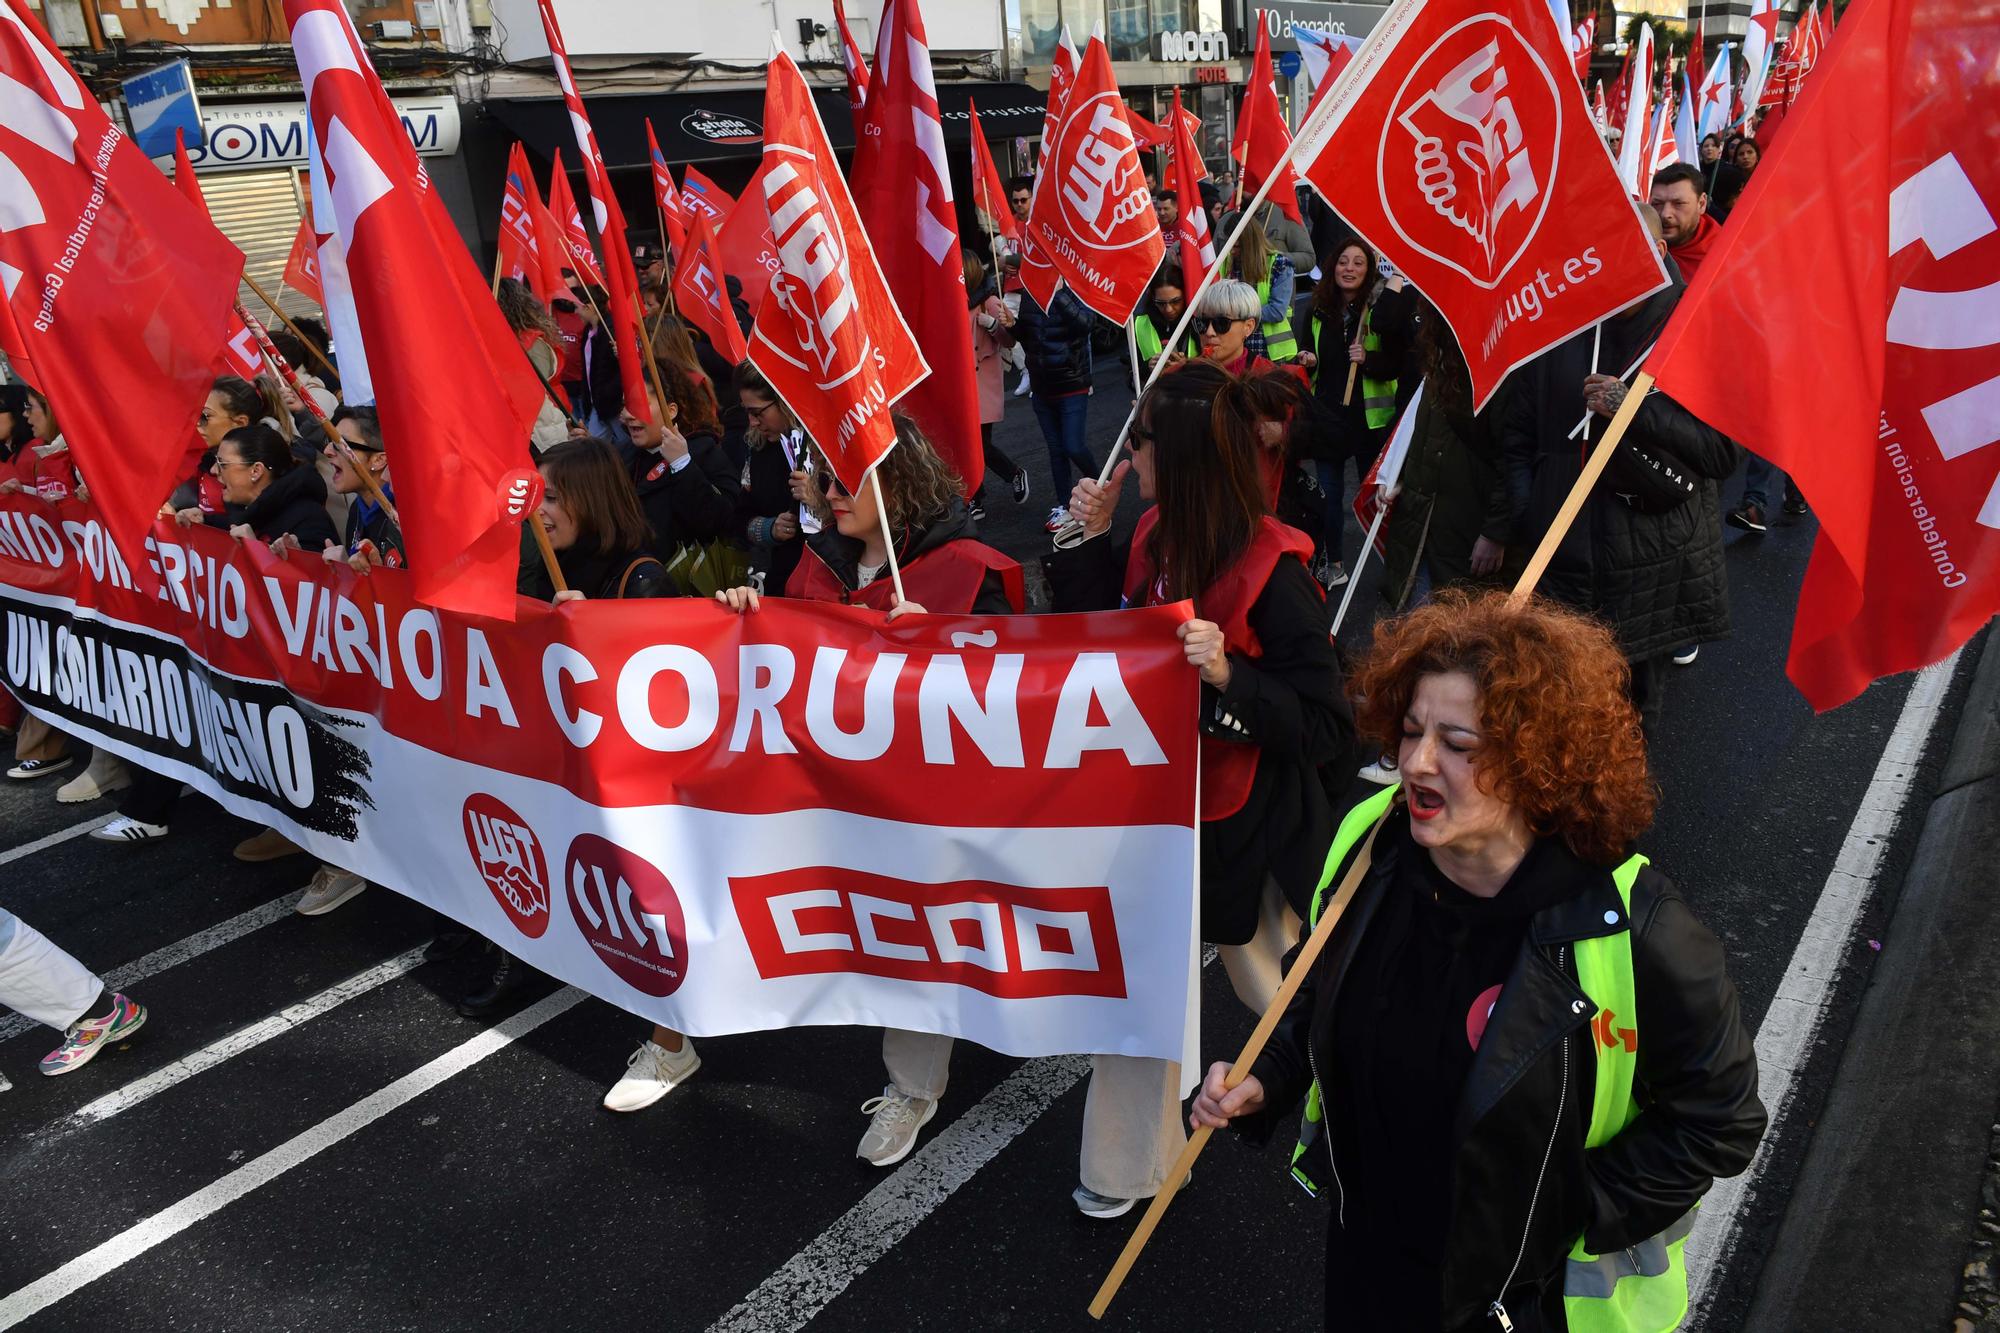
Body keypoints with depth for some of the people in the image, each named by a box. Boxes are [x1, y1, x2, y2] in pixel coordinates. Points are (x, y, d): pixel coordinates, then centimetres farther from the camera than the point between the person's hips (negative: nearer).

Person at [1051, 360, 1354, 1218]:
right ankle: (1130, 1162, 33)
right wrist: (1089, 538, -4)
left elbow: (1328, 734, -22)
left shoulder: (1271, 574, -23)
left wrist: (1230, 675, -37)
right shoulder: (1154, 538, -4)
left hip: (1242, 827, -6)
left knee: (1282, 997, 18)